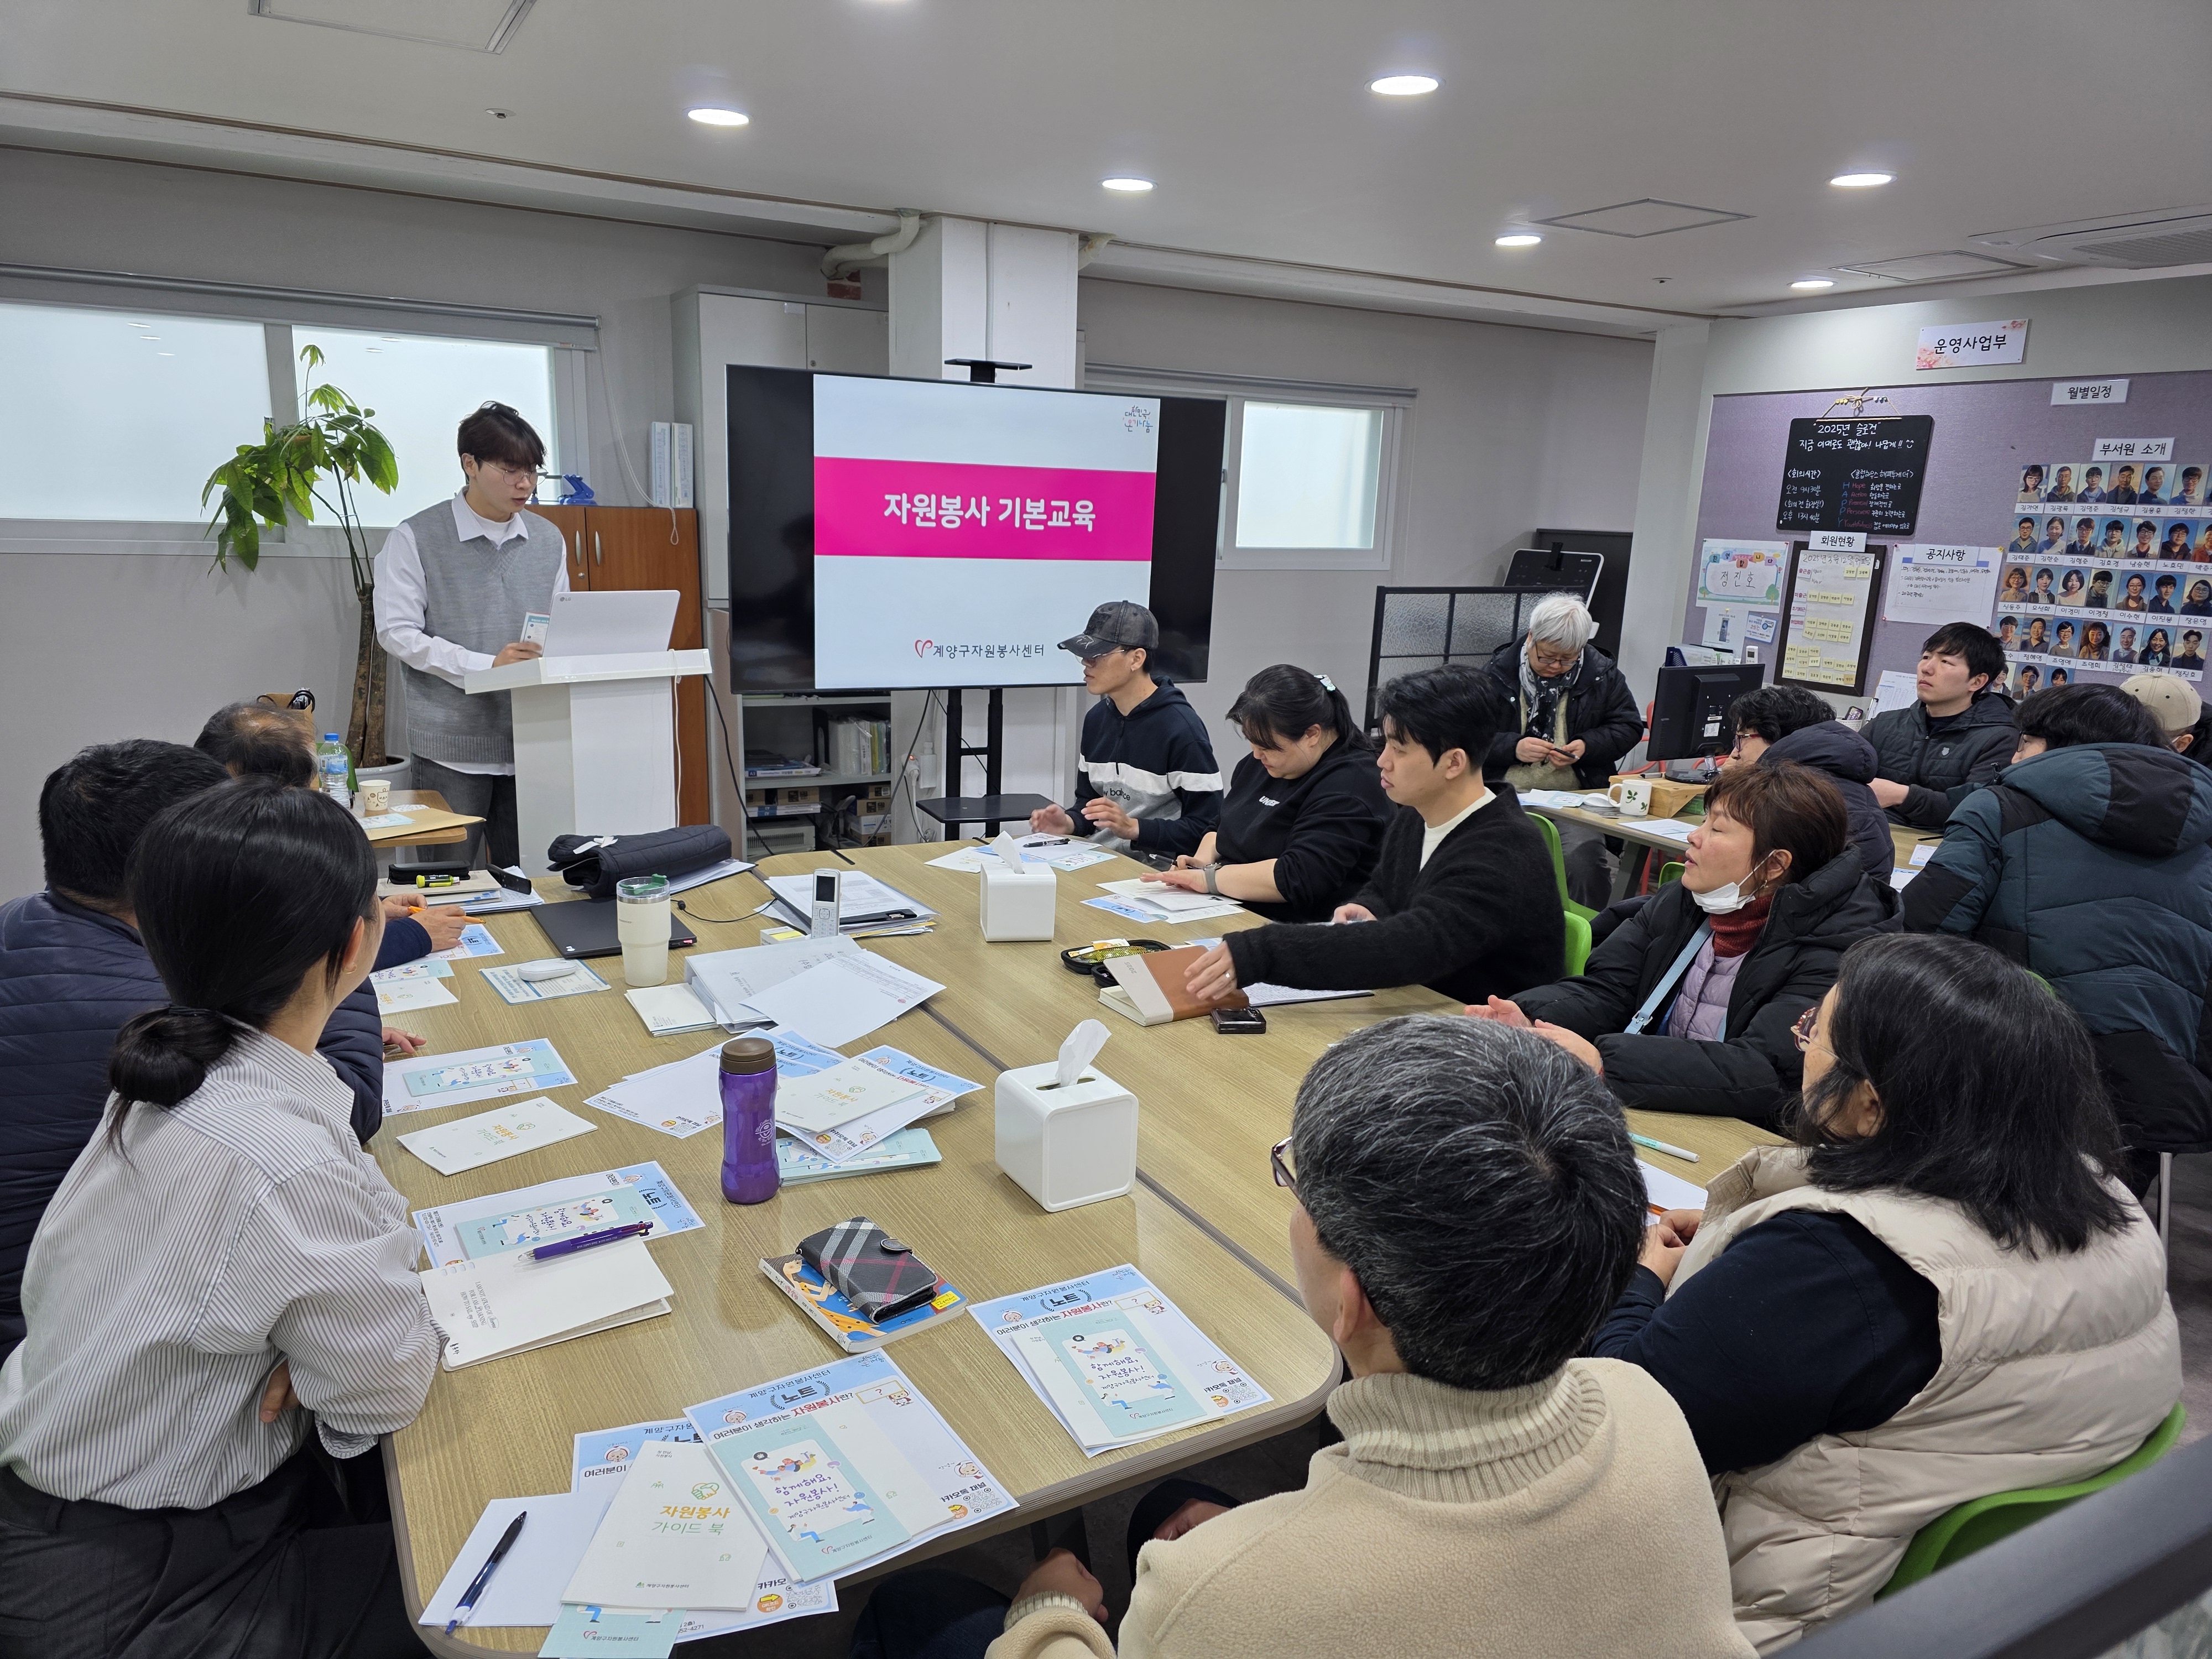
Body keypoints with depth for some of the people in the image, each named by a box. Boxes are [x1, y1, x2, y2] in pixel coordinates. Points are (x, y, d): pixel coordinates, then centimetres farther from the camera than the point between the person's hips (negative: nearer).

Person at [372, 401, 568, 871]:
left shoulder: (549, 541, 13)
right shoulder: (415, 539, -1)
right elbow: (397, 632, -7)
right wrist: (486, 666, -18)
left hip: (530, 743, 4)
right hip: (450, 748, -4)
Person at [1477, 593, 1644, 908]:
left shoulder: (1602, 673, 8)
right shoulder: (1500, 671, 5)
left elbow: (1629, 726, 13)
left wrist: (1586, 746, -6)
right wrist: (1514, 747, -14)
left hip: (1575, 798, 0)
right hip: (1508, 796, 0)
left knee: (1586, 858, -27)